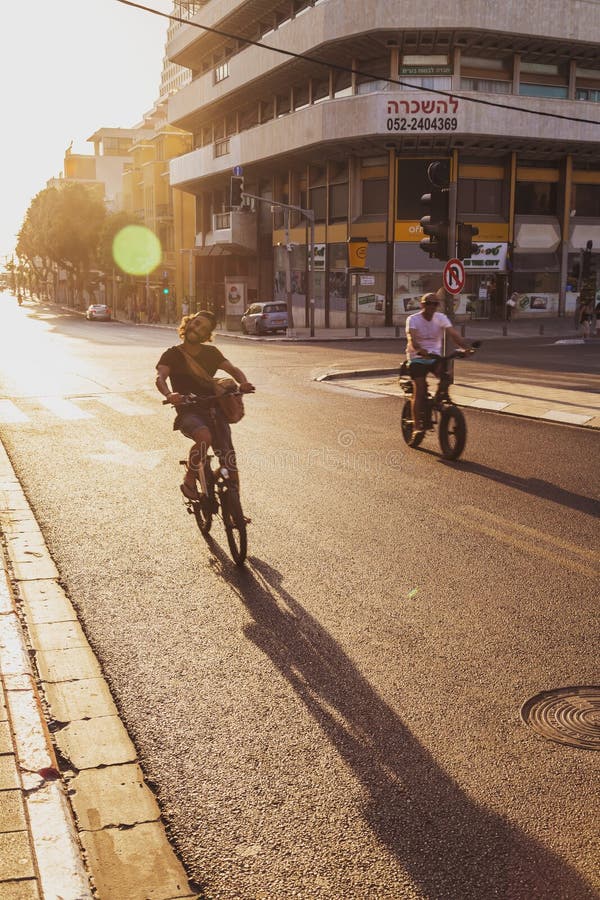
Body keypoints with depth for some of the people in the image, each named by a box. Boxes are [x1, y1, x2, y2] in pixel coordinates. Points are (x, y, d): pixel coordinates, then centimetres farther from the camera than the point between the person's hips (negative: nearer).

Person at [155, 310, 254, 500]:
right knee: (204, 437, -35)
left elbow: (233, 369, 6)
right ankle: (189, 481, -15)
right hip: (188, 412, -3)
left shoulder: (211, 352, 17)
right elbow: (160, 378, -11)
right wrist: (168, 394, -34)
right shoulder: (172, 354, 6)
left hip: (213, 410, 3)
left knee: (227, 454, -15)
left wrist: (244, 382, -18)